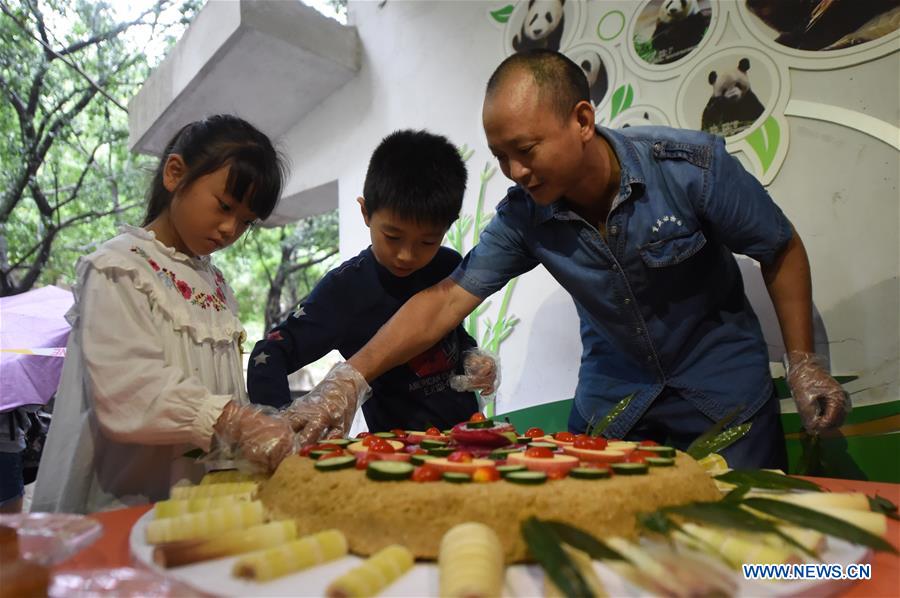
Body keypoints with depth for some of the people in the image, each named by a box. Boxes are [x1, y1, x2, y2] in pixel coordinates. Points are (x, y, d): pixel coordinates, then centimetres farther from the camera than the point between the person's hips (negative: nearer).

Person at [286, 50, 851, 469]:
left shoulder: (692, 166, -23)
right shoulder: (524, 215, -16)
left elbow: (782, 251, -9)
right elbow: (448, 297, -20)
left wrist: (803, 363, -12)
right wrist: (348, 378, -28)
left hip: (721, 386, -1)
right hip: (612, 389, 2)